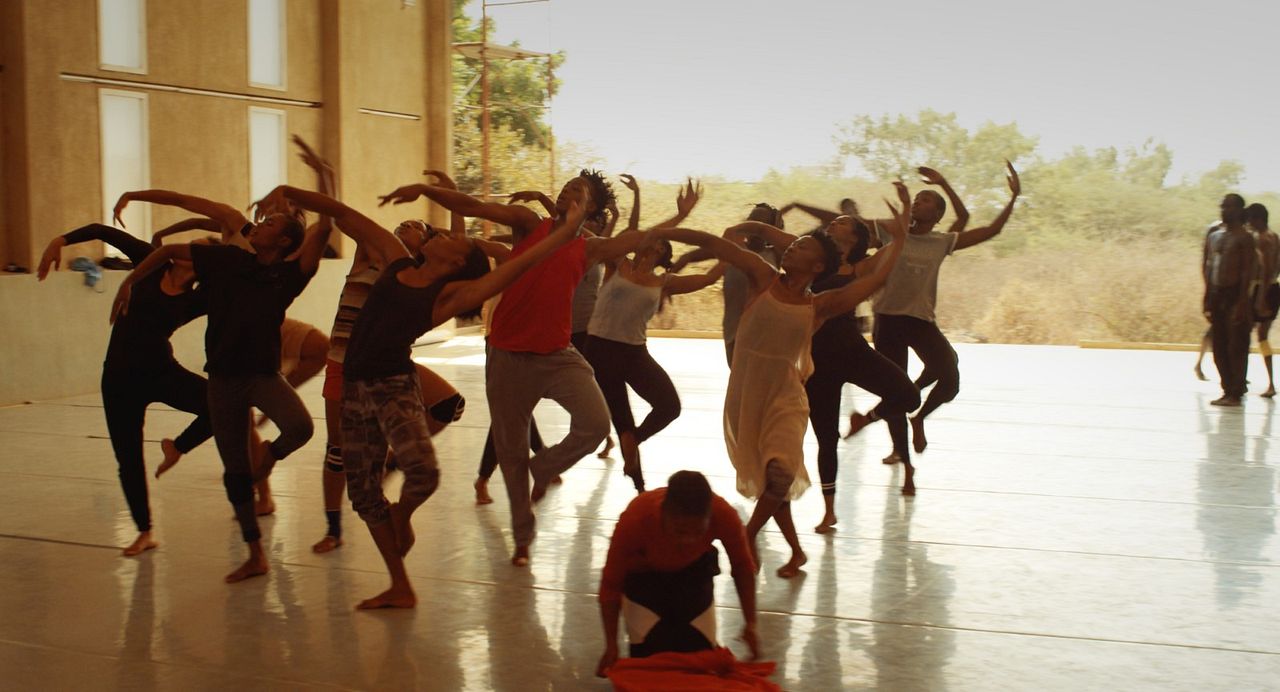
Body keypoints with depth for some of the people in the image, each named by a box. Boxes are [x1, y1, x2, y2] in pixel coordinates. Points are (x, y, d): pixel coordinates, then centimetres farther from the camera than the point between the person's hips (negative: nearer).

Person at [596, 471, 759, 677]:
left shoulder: (725, 516, -36)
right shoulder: (634, 519, -41)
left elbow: (742, 566, -14)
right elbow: (611, 583, -25)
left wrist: (750, 624, -16)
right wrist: (611, 645, -26)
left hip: (694, 570, 2)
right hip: (644, 574, -1)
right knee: (648, 654, -9)